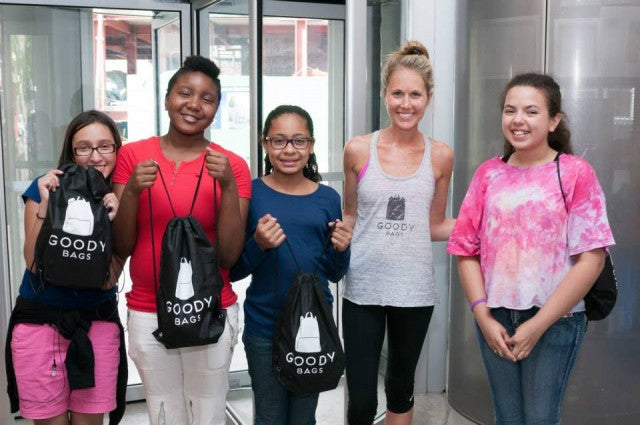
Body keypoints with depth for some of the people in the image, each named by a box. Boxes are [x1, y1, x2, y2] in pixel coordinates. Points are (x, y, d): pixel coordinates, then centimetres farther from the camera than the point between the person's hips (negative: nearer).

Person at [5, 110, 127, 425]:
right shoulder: (47, 188, -6)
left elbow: (109, 278, -11)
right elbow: (34, 263, -13)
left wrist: (110, 221, -23)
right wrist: (45, 205, -22)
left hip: (98, 324, 1)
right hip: (39, 323, 0)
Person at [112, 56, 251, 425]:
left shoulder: (232, 165, -5)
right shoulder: (132, 155, -1)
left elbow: (229, 257, -9)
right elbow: (122, 248, -1)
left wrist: (228, 186, -19)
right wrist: (132, 191, -18)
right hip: (148, 313, 1)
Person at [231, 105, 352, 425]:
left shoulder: (327, 198, 2)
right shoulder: (250, 193, -6)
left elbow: (334, 274, 9)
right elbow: (232, 270, -4)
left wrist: (341, 250, -11)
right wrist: (258, 245, -22)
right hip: (264, 327, -2)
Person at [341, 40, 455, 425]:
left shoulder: (440, 156, -1)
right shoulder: (358, 150, -5)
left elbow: (435, 226, 7)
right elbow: (350, 217, 6)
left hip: (415, 289, 2)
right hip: (364, 288, -1)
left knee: (401, 387, 19)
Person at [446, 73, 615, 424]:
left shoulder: (575, 173, -6)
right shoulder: (488, 174, 4)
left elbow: (591, 258, -11)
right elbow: (467, 250, 4)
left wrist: (539, 324, -13)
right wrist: (483, 316, -7)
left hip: (555, 321, -3)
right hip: (496, 319, 3)